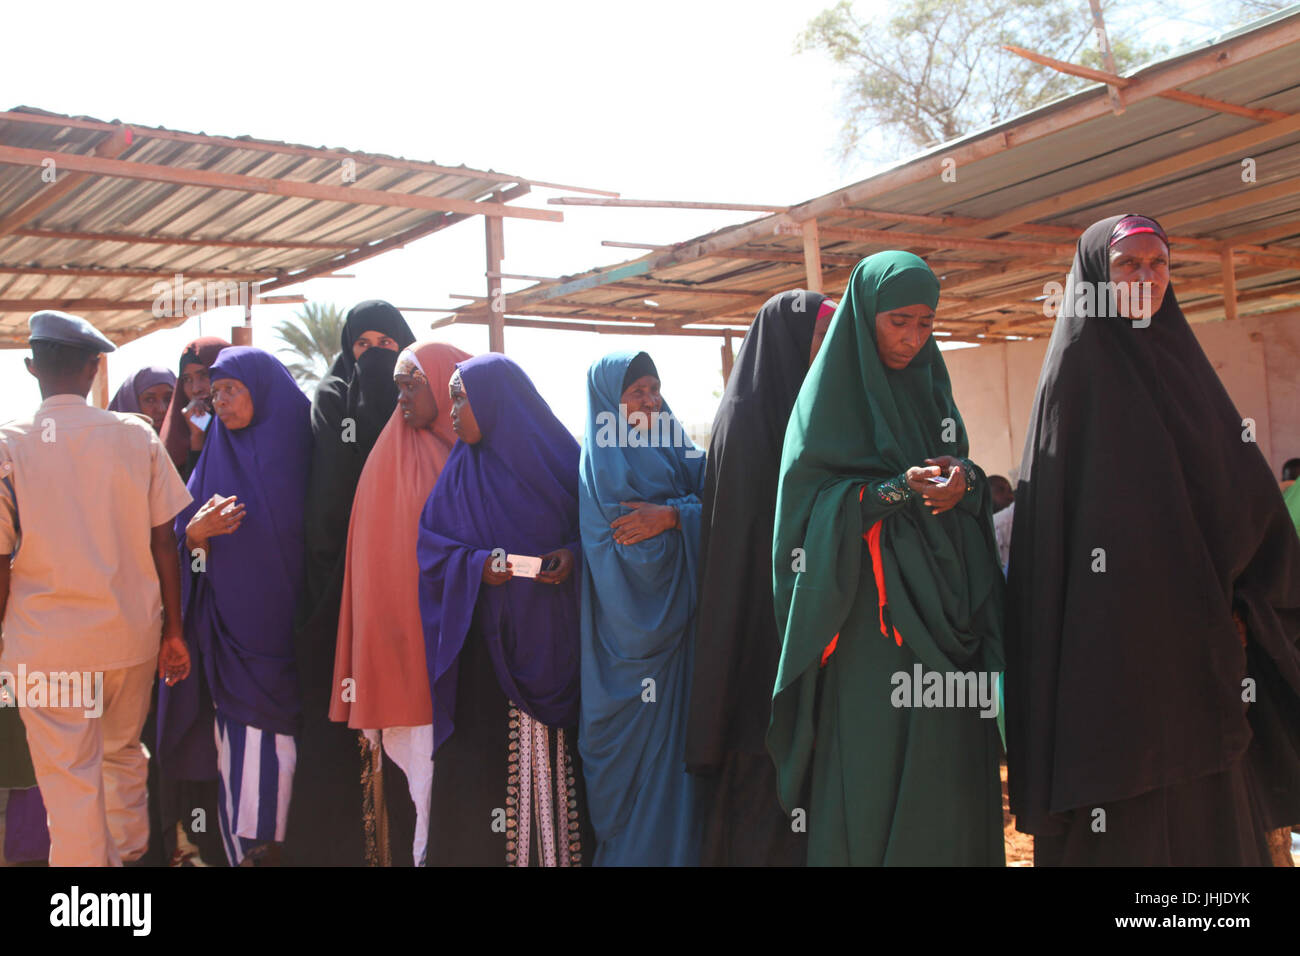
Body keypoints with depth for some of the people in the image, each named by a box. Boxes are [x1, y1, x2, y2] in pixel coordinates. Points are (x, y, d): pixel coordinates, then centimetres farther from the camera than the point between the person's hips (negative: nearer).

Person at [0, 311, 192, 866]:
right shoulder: (137, 435, -3)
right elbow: (163, 541, -1)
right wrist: (173, 631, 7)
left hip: (47, 645, -3)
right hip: (132, 633, 3)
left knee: (70, 783, 6)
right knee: (123, 753, 23)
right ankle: (130, 851, 39)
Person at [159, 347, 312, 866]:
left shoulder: (298, 450, 2)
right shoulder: (215, 458, 11)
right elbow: (183, 544, 10)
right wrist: (197, 532, -11)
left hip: (283, 624, -2)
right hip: (229, 625, 3)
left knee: (277, 727, -3)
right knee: (236, 731, -1)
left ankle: (275, 840, 8)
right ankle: (243, 847, 7)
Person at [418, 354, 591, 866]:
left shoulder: (560, 459, 2)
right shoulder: (462, 470, 9)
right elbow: (431, 541, 9)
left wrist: (573, 555, -12)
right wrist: (474, 564, -9)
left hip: (552, 641, -1)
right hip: (486, 644, 2)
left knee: (553, 753, -1)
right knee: (479, 757, -2)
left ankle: (558, 849, 12)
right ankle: (478, 851, 10)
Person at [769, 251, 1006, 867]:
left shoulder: (930, 387, 16)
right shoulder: (832, 392, -2)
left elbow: (957, 472, 16)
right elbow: (810, 496, -9)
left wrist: (964, 480, -7)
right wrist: (898, 490, -21)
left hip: (941, 605, 6)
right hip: (868, 615, -5)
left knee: (949, 762, 3)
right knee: (873, 764, -6)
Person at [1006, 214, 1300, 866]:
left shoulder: (1184, 364, 14)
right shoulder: (1075, 371, -4)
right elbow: (1052, 519, -10)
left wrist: (1245, 608, 1)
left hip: (1201, 642, 6)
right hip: (1112, 644, -6)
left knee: (1213, 811, 11)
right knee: (1130, 823, -3)